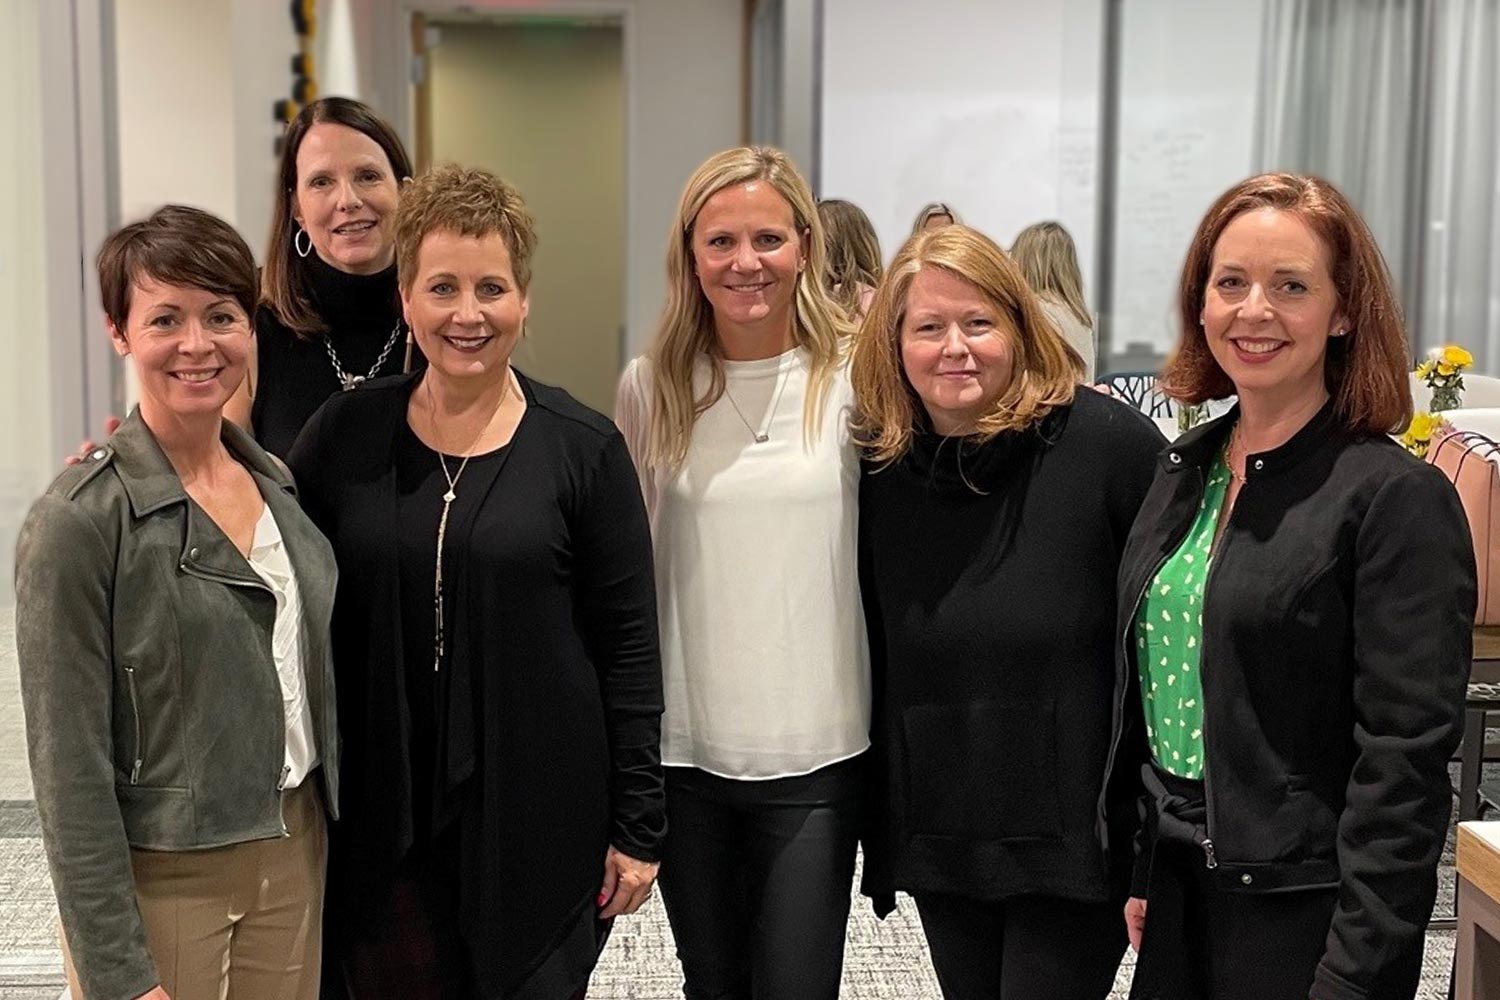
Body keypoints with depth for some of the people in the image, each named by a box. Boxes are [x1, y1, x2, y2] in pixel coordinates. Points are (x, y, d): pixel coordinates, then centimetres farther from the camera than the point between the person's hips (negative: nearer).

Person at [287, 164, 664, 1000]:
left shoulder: (583, 448, -5)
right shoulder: (347, 433, 1)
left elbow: (629, 645, -4)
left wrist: (638, 825, -4)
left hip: (540, 816, -1)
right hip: (383, 815, 2)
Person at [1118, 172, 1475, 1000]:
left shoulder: (1398, 498, -14)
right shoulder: (1184, 469, 6)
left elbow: (1405, 763, -17)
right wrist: (1141, 871, 11)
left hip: (1302, 911, -6)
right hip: (1178, 895, 6)